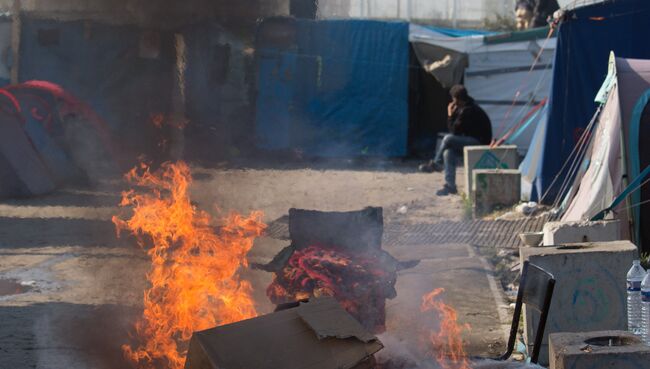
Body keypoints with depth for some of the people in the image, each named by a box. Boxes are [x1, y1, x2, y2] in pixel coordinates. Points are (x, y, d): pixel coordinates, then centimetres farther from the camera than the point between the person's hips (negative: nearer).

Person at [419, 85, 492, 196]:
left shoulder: (467, 111, -19)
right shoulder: (464, 108, 12)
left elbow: (455, 131, -16)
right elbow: (454, 130, 16)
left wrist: (450, 115, -7)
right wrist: (453, 115, 4)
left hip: (479, 143, -10)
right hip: (473, 141, 10)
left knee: (448, 139, -21)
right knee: (448, 152, -6)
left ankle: (436, 164, 1)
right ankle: (450, 186, -10)